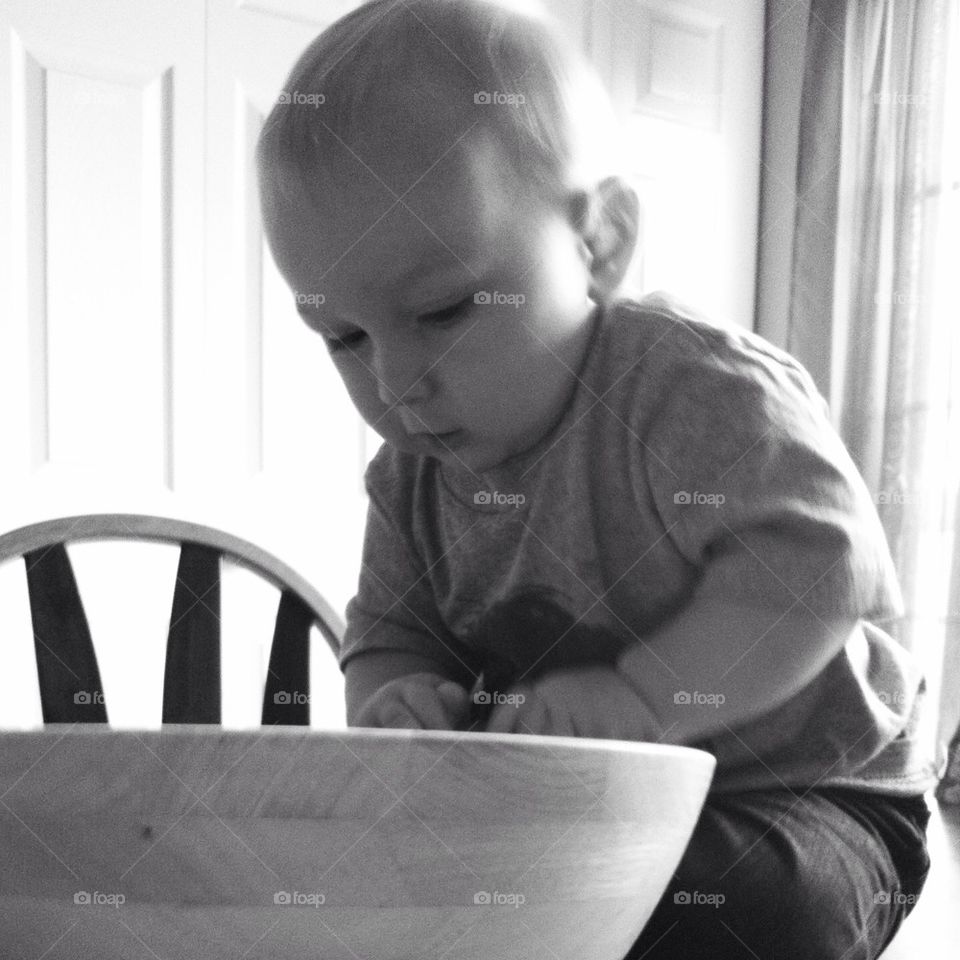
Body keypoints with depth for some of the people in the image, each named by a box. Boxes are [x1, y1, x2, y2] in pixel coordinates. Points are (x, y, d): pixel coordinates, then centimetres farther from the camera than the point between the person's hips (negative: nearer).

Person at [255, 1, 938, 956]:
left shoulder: (695, 387, -22)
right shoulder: (411, 479, -1)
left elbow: (818, 563, -30)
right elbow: (387, 629, 4)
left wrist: (639, 700, -36)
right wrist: (394, 693, -19)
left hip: (798, 795, -4)